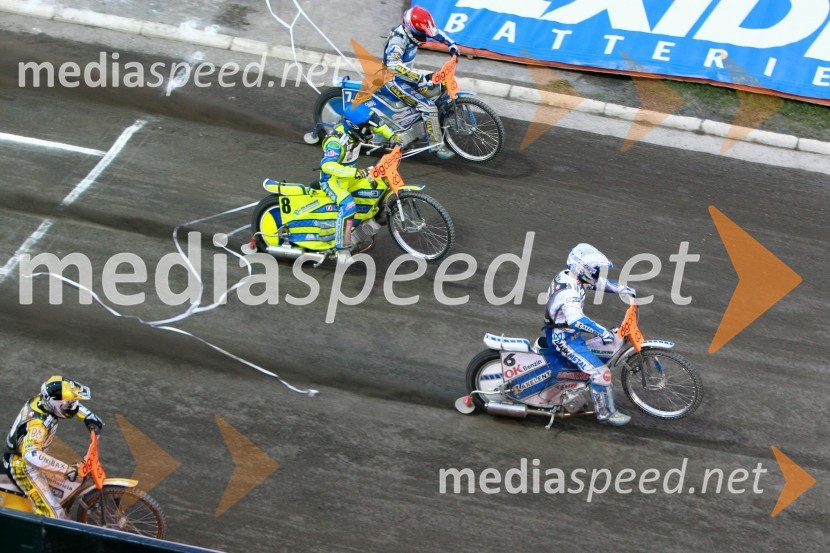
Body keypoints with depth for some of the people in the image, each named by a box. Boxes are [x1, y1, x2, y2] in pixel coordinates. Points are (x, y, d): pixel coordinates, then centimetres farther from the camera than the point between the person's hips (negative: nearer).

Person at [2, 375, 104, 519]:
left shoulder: (44, 400, -10)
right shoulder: (38, 423, -36)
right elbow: (31, 455, -51)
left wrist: (89, 417, -1)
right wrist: (67, 469, -50)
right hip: (23, 466, -10)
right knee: (54, 514, -15)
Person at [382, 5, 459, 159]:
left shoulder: (412, 31, -7)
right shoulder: (398, 40, -32)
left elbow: (435, 32, 13)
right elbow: (394, 65, -50)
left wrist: (452, 45, -1)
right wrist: (421, 78, -54)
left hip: (407, 75, 9)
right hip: (395, 80, -9)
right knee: (428, 107, -18)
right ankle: (437, 146, -8)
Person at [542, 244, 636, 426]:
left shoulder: (569, 275, 0)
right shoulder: (569, 292, -31)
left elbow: (598, 282, 15)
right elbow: (576, 320, -47)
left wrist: (622, 289, 8)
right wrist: (602, 331, -51)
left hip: (562, 332, 11)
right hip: (565, 339, -11)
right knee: (600, 371, -11)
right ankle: (606, 413, 3)